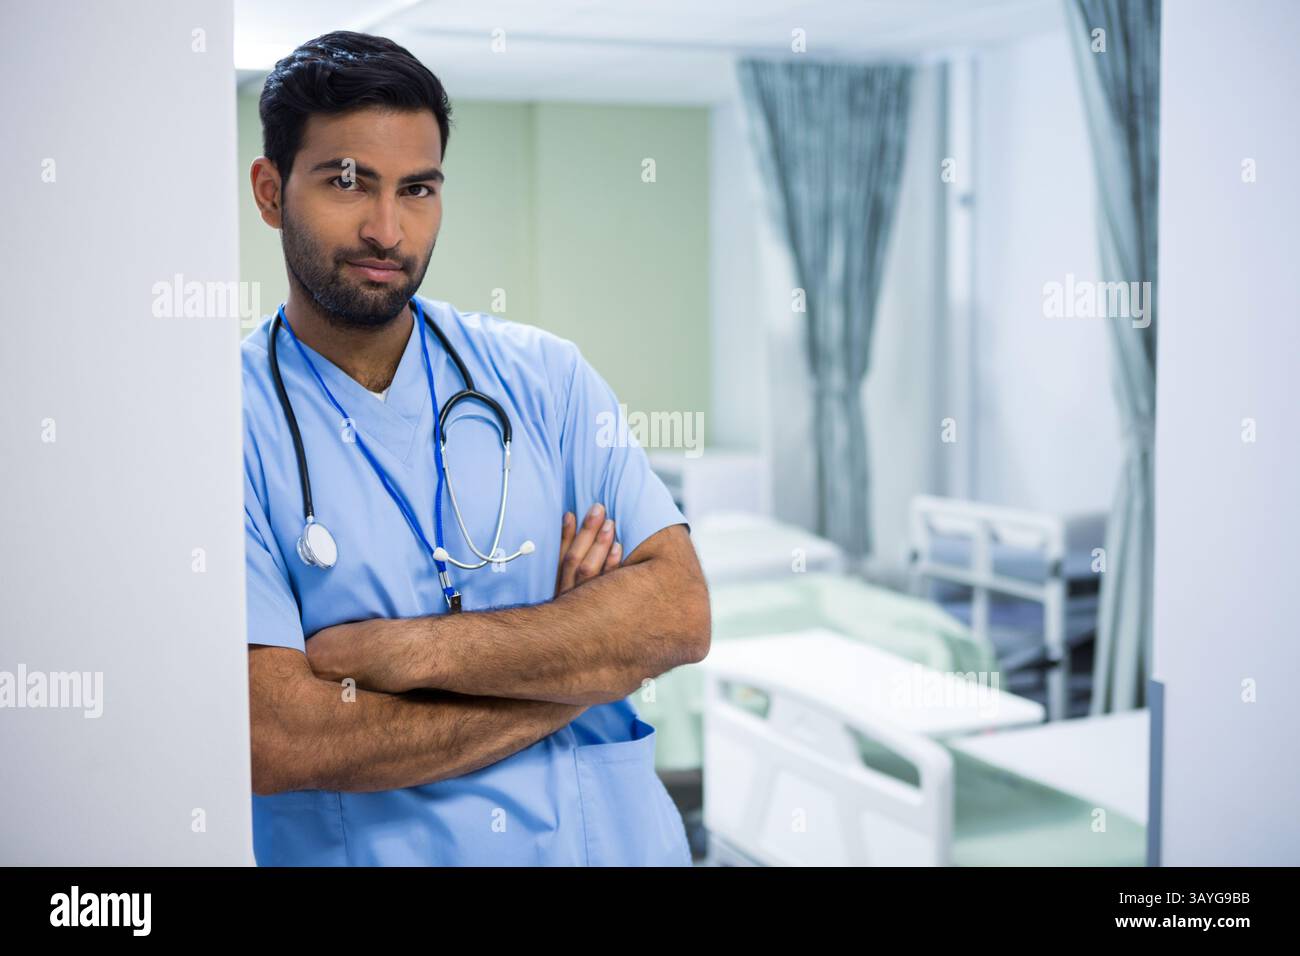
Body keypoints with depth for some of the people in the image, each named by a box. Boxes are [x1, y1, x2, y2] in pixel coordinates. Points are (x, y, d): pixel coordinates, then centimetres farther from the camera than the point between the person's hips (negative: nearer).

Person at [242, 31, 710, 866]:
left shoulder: (543, 374, -1)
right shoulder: (236, 424, -11)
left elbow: (679, 612, -9)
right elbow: (273, 741, -19)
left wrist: (413, 650, -18)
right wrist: (583, 655, -14)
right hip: (370, 850, -2)